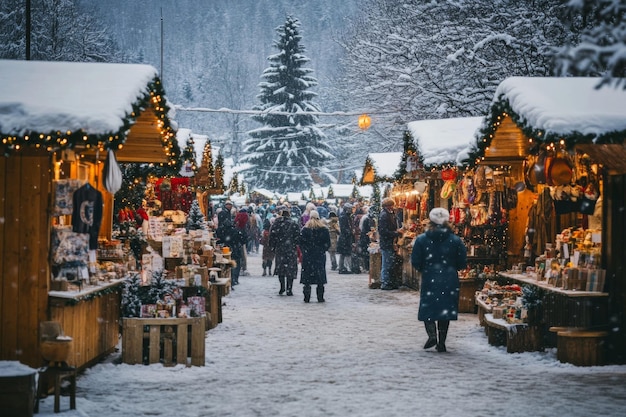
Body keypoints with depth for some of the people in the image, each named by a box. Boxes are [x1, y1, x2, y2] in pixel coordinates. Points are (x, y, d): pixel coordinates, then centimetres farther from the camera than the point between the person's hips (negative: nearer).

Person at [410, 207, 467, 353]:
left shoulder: (421, 239, -5)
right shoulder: (455, 240, -3)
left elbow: (415, 262, -4)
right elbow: (462, 263, 0)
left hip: (429, 280, -1)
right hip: (449, 281, 1)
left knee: (427, 308, 9)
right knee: (445, 308, 9)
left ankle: (432, 335, -12)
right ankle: (441, 342, 9)